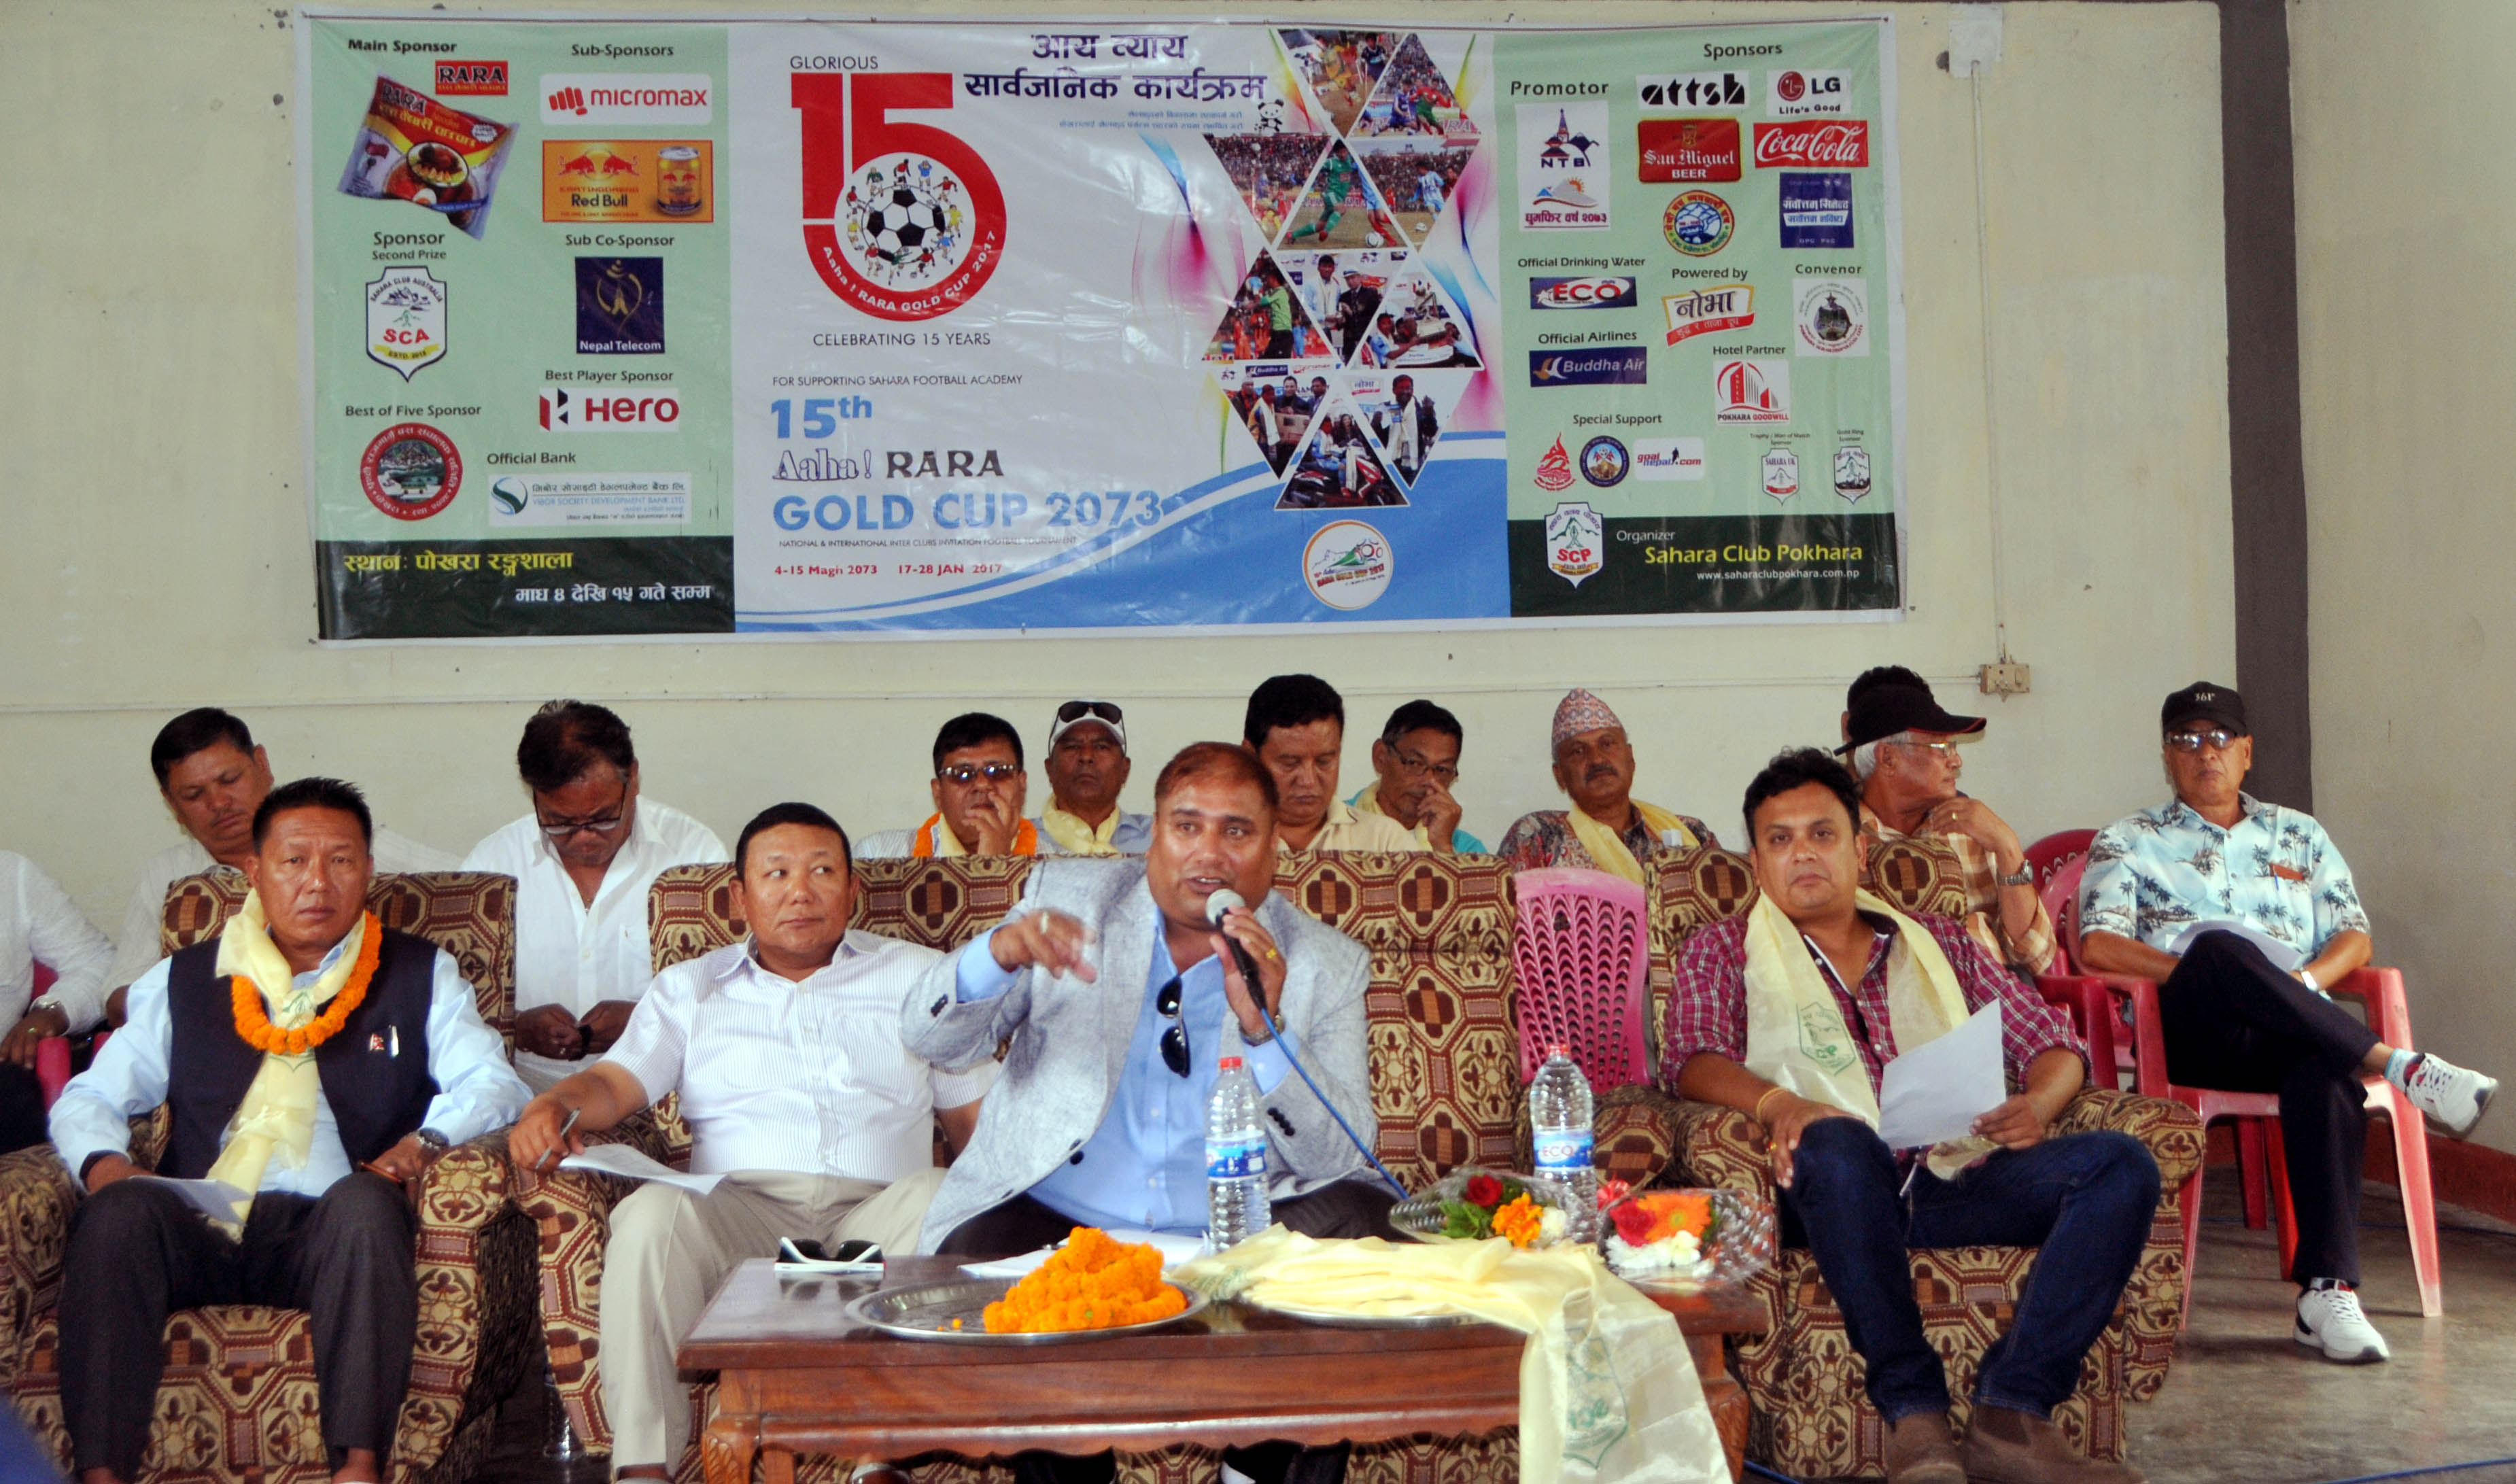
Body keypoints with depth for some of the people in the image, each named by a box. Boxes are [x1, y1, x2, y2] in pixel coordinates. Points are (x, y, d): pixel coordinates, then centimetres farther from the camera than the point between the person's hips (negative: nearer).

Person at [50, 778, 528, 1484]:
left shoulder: (419, 975, 15)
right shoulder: (183, 982, 20)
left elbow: (492, 1081, 5)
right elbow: (87, 1098, 19)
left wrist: (429, 1140, -17)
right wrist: (102, 1162, -5)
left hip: (334, 1238, -2)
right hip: (199, 1234, 2)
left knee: (365, 1201, -35)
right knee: (120, 1209, -29)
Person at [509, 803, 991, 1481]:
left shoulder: (919, 975, 21)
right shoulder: (689, 987, 23)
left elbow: (974, 1110, 15)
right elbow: (618, 1081, 10)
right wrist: (554, 1107, -14)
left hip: (877, 1210, 0)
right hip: (741, 1208, 0)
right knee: (649, 1214, -32)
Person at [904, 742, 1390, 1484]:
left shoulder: (1327, 965, 5)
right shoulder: (1067, 897, 7)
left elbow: (1344, 1158, -5)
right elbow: (931, 1040, 1)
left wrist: (1265, 1028, -22)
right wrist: (998, 955, -22)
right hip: (1056, 1220, 0)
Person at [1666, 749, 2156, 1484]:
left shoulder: (1939, 942, 27)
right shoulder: (1722, 950, 19)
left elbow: (2052, 1041, 22)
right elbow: (1692, 1059, 0)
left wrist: (2037, 1103, -3)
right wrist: (1776, 1103, -21)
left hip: (1958, 1177, 4)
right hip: (1841, 1190, -3)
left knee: (2121, 1163, -21)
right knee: (1835, 1142, -38)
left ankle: (2012, 1410, -28)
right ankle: (1914, 1411, -32)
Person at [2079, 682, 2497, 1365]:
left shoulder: (2299, 836, 25)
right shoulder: (2127, 842, 15)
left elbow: (2355, 936, 16)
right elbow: (2099, 947, 0)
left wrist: (2308, 979, -7)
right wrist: (2200, 971, -13)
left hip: (2292, 1036, 2)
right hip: (2191, 1035, -2)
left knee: (2326, 1069, -37)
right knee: (2219, 947, -38)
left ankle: (2326, 1291, -42)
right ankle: (2398, 1066, -38)